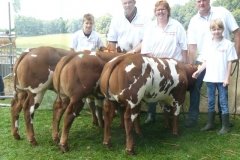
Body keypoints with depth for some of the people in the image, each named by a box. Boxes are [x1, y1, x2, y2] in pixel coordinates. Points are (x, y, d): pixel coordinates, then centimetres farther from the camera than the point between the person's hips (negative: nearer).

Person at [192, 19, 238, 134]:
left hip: (222, 79, -4)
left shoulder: (228, 44, -4)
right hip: (210, 78, 4)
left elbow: (230, 63, -4)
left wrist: (227, 78, -9)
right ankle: (210, 123, 26)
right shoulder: (208, 44, 6)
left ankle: (225, 126, 13)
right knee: (210, 102, 13)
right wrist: (198, 71, -1)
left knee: (223, 102, 3)